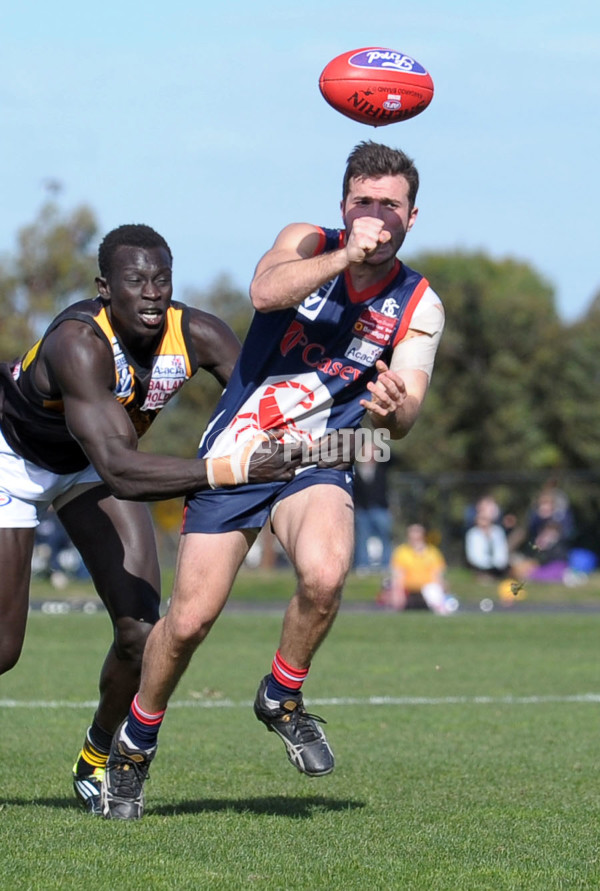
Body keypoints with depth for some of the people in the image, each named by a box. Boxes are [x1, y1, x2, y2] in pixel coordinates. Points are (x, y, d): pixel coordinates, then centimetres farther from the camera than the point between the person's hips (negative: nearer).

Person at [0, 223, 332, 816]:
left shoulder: (196, 335, -25)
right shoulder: (79, 344, -41)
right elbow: (120, 472, -50)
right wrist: (232, 469, -59)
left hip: (89, 464, 5)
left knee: (141, 632, -8)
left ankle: (97, 761, 18)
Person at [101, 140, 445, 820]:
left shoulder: (419, 306, -1)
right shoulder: (307, 243, -4)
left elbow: (404, 417, -11)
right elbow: (265, 291, -26)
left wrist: (392, 407, -35)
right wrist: (345, 257, -37)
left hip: (316, 464, 1)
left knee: (325, 574, -30)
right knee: (190, 619, -4)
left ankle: (282, 699, -2)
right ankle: (136, 740, 23)